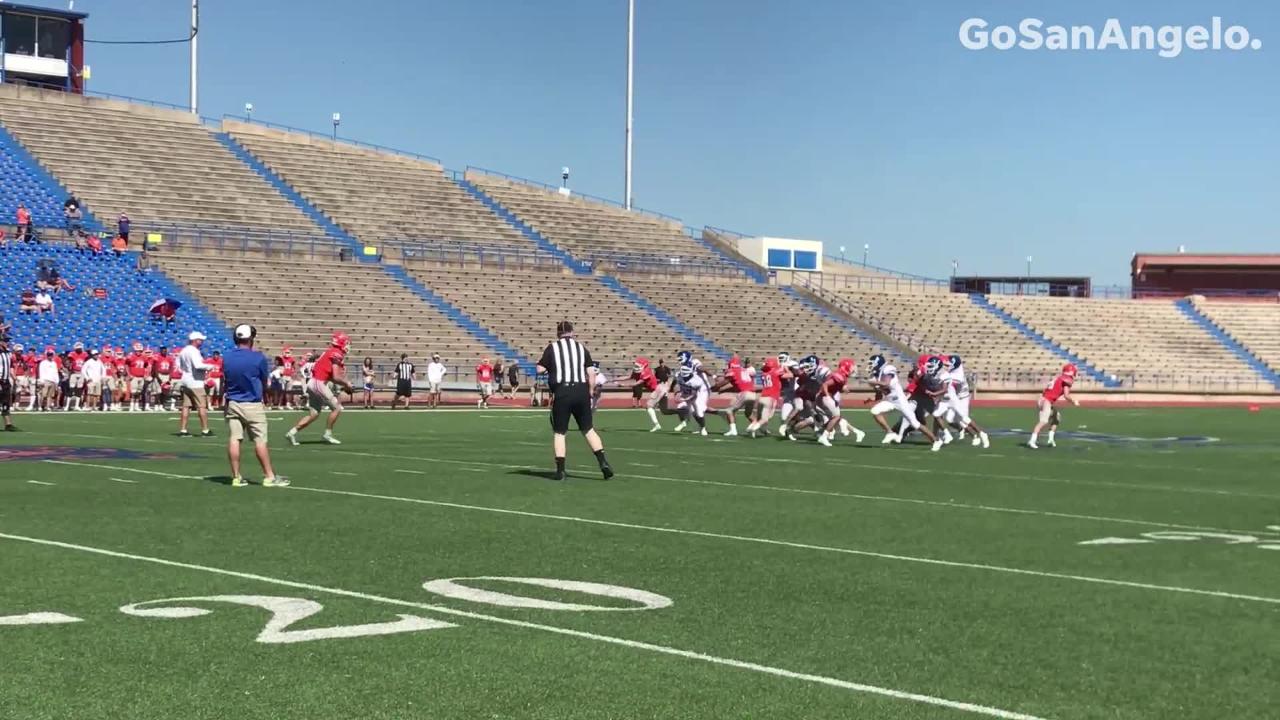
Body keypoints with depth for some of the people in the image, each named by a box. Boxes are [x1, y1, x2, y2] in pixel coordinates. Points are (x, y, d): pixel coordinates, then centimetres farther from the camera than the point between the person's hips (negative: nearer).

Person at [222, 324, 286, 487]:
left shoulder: (226, 357, 1)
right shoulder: (258, 358, -12)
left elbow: (225, 380, 8)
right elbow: (264, 381, -1)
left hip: (232, 404, 4)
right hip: (253, 405, -4)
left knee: (234, 440, 4)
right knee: (260, 441, 1)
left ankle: (236, 477, 7)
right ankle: (269, 476, 6)